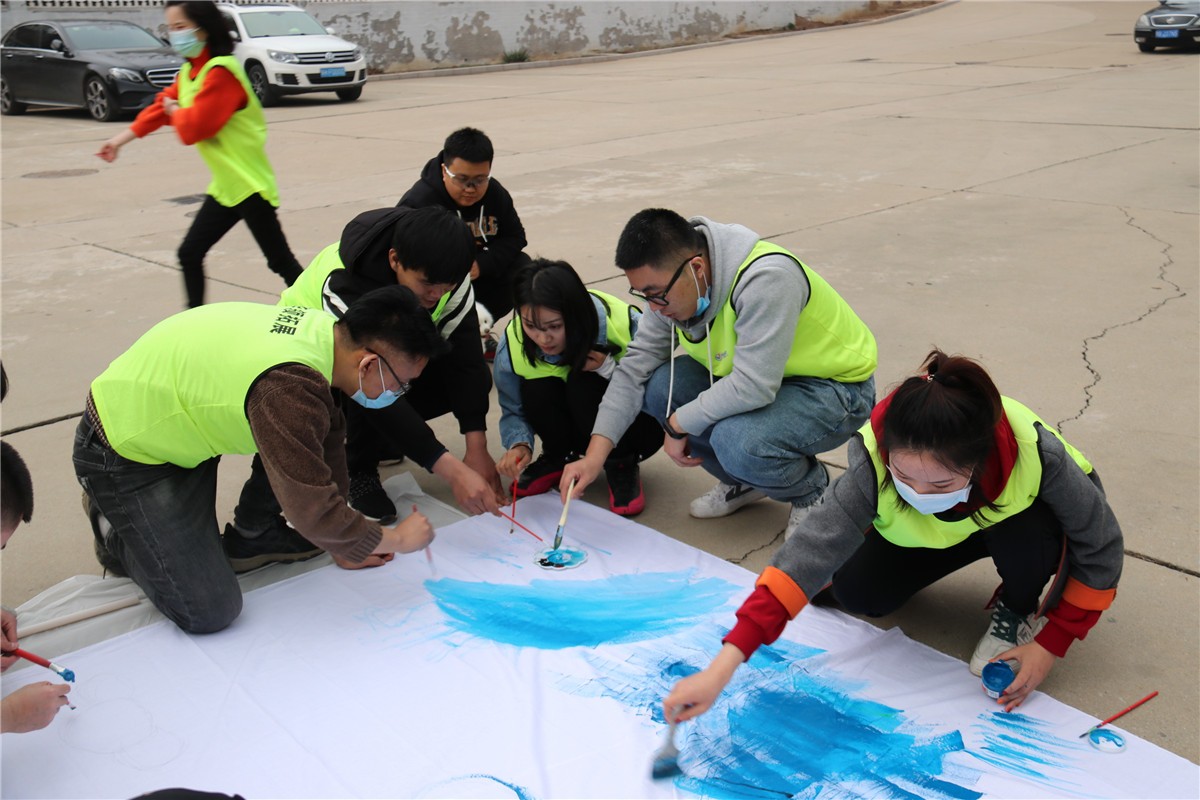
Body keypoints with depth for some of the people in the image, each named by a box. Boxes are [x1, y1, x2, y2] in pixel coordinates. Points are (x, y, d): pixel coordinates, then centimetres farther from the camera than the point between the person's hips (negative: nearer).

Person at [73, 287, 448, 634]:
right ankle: (115, 531, 13)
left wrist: (344, 543, 12)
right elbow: (315, 514, -31)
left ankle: (251, 535, 16)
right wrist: (396, 539, -14)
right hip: (125, 451, -8)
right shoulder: (287, 387, -37)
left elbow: (329, 442, 4)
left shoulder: (325, 330, -9)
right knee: (209, 611, -11)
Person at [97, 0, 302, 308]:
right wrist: (120, 139, 12)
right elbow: (161, 106, 18)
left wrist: (174, 111, -1)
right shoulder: (188, 73, 12)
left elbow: (195, 125, -22)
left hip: (249, 184, -9)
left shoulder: (221, 71, -18)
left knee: (281, 261, -5)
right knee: (189, 254, 10)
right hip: (224, 186, 9)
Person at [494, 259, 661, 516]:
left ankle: (622, 465, -9)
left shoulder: (622, 324, -30)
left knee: (585, 382, -33)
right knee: (535, 389, -29)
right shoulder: (512, 345, -21)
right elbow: (513, 411, -8)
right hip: (573, 426, 3)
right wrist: (519, 445, -30)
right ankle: (556, 458, 2)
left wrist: (608, 367, -36)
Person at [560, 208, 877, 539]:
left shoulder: (765, 280, -34)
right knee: (657, 385, -13)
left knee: (736, 441, -34)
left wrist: (678, 423, -22)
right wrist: (594, 456, -16)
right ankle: (744, 483, 9)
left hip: (837, 389, -7)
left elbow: (752, 387, -37)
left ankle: (811, 490, 1)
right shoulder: (670, 285, -10)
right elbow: (636, 367, -8)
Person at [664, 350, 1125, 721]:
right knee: (856, 591, -19)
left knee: (1029, 534, -35)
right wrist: (721, 669, -51)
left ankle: (1018, 610, -1)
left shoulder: (1035, 454, -41)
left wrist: (1050, 645, -23)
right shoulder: (875, 465, -38)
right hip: (922, 536, 1)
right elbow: (812, 550, -44)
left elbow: (1101, 547, -24)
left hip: (1014, 519, -1)